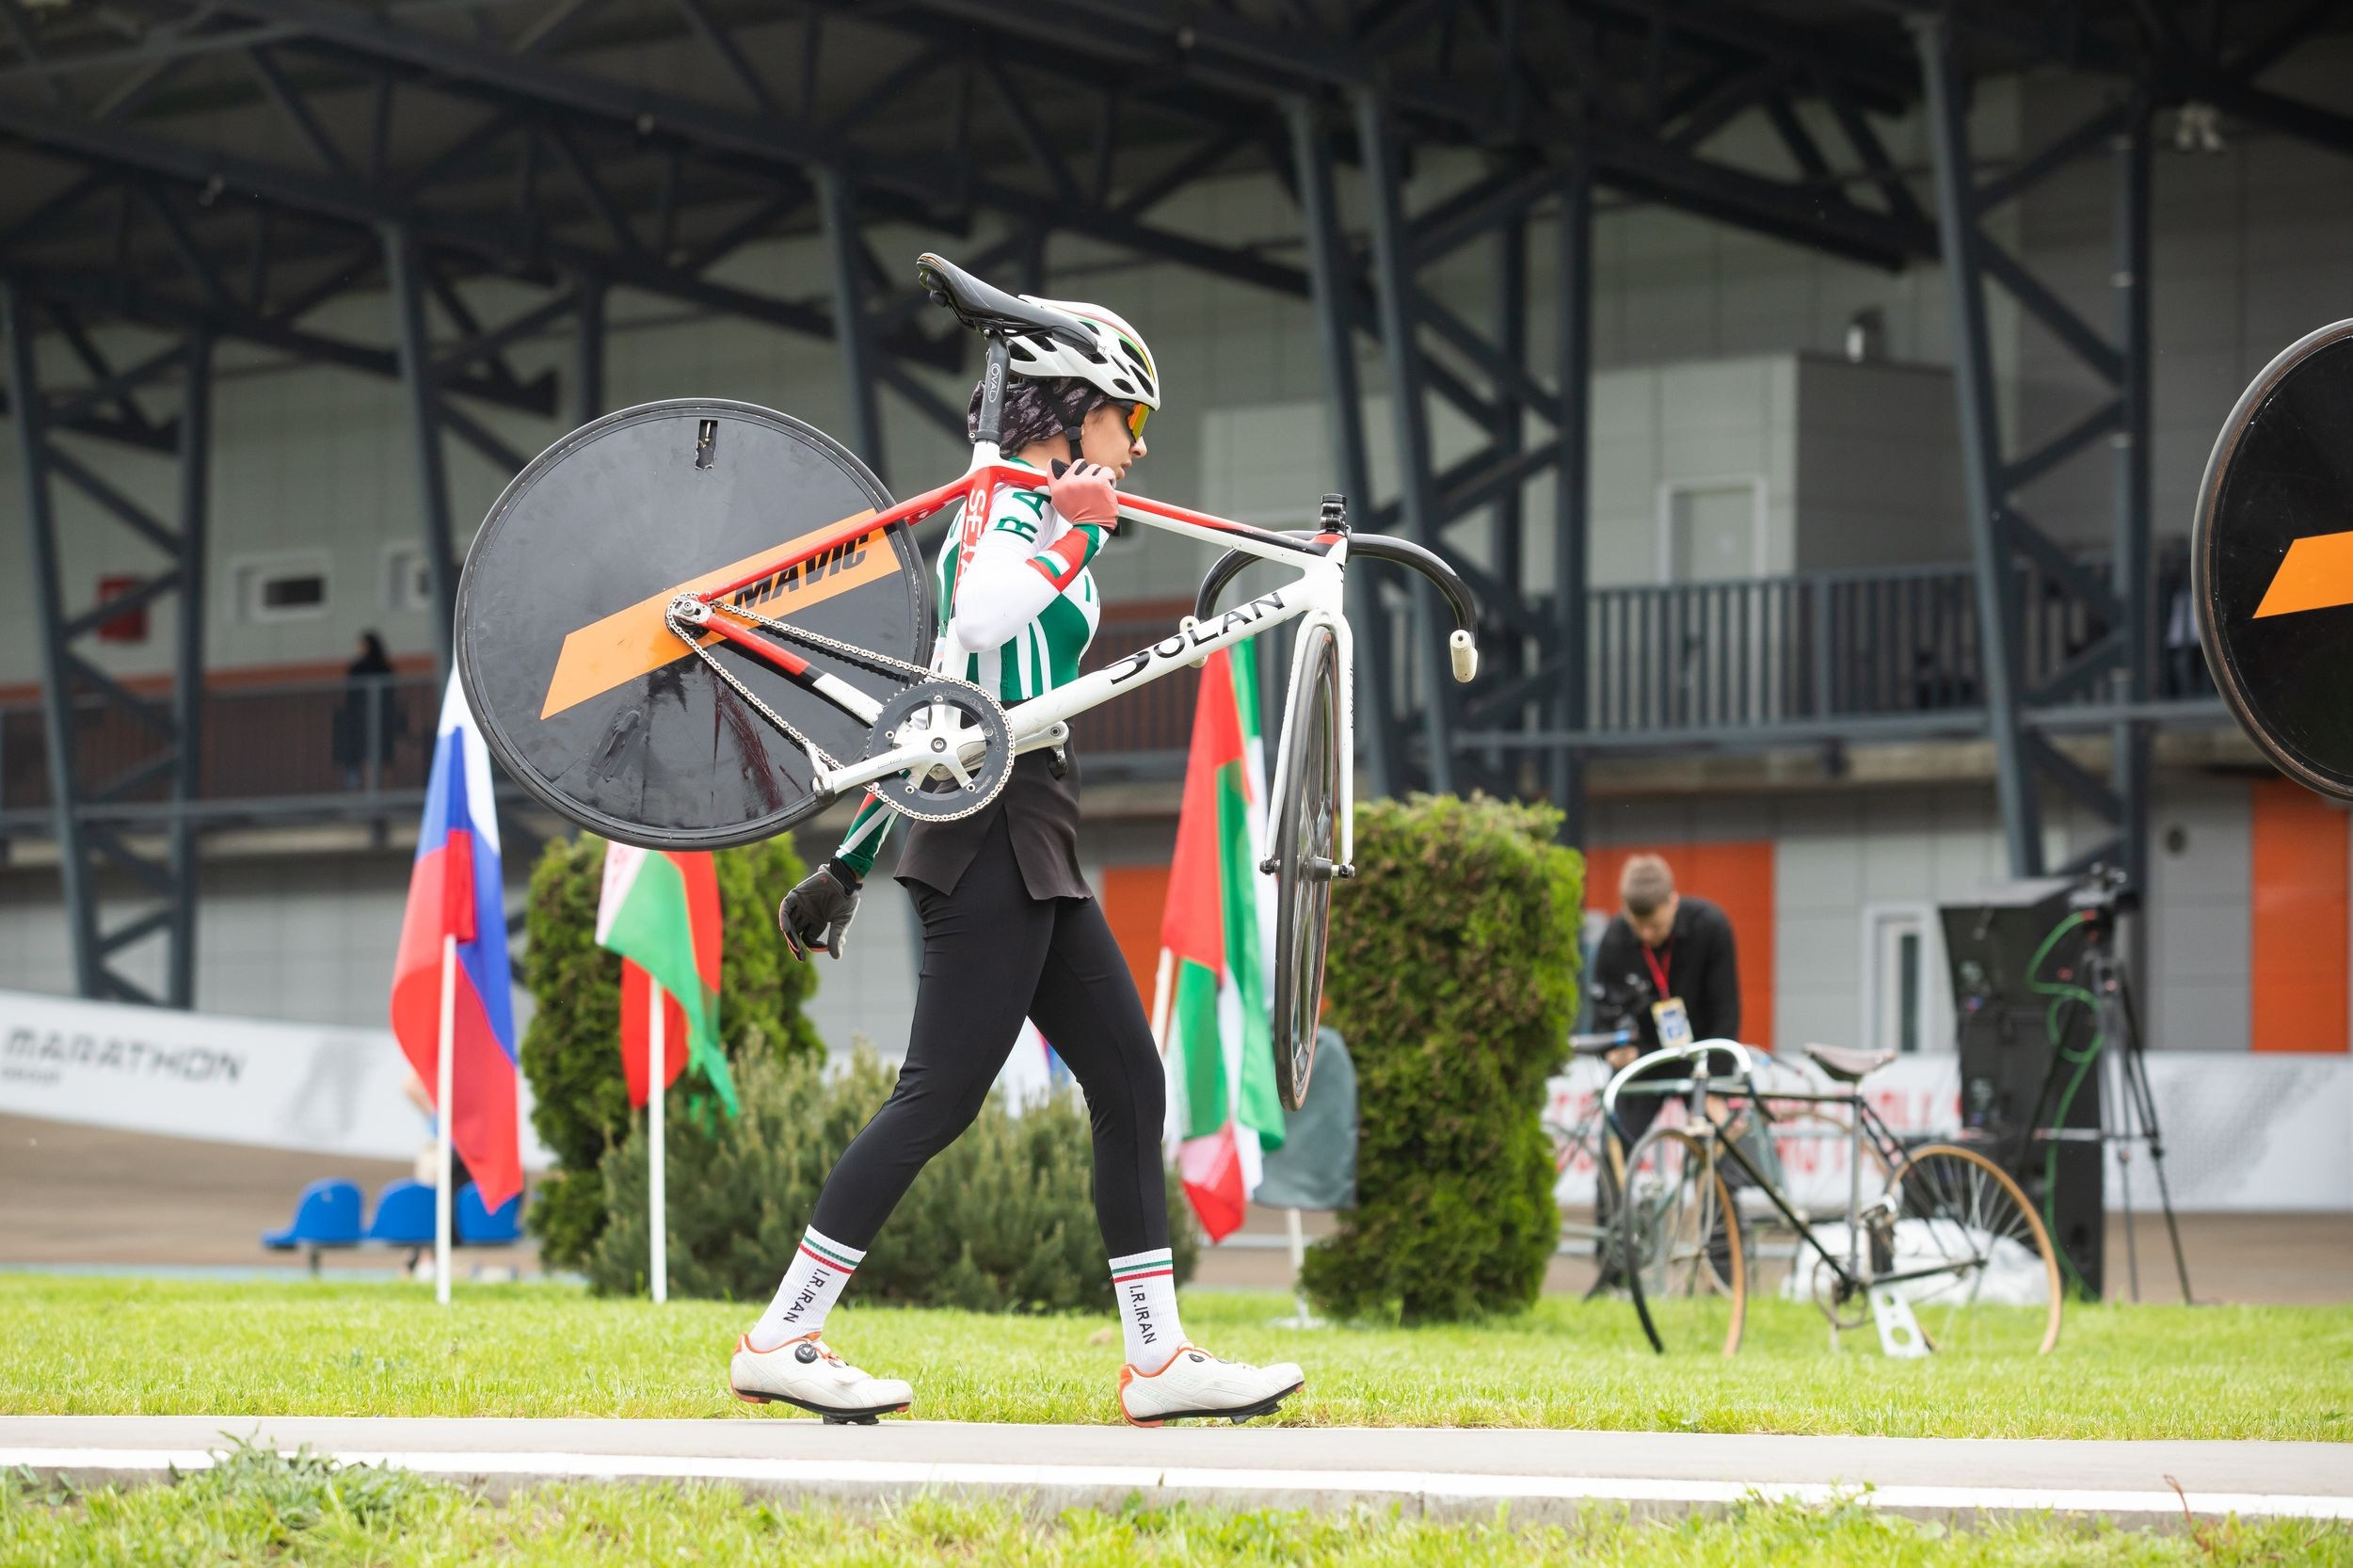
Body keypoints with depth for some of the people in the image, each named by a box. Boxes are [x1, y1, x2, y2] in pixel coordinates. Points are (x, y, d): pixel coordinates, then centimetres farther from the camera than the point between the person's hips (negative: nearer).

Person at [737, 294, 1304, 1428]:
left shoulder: (1023, 522, 23)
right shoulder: (1008, 508, -7)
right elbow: (979, 620, -31)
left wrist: (851, 864, 25)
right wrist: (1077, 534, -18)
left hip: (1030, 852, 10)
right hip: (995, 835, -10)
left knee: (1130, 1086, 6)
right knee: (939, 1096, -10)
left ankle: (1159, 1360, 6)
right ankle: (781, 1340, -7)